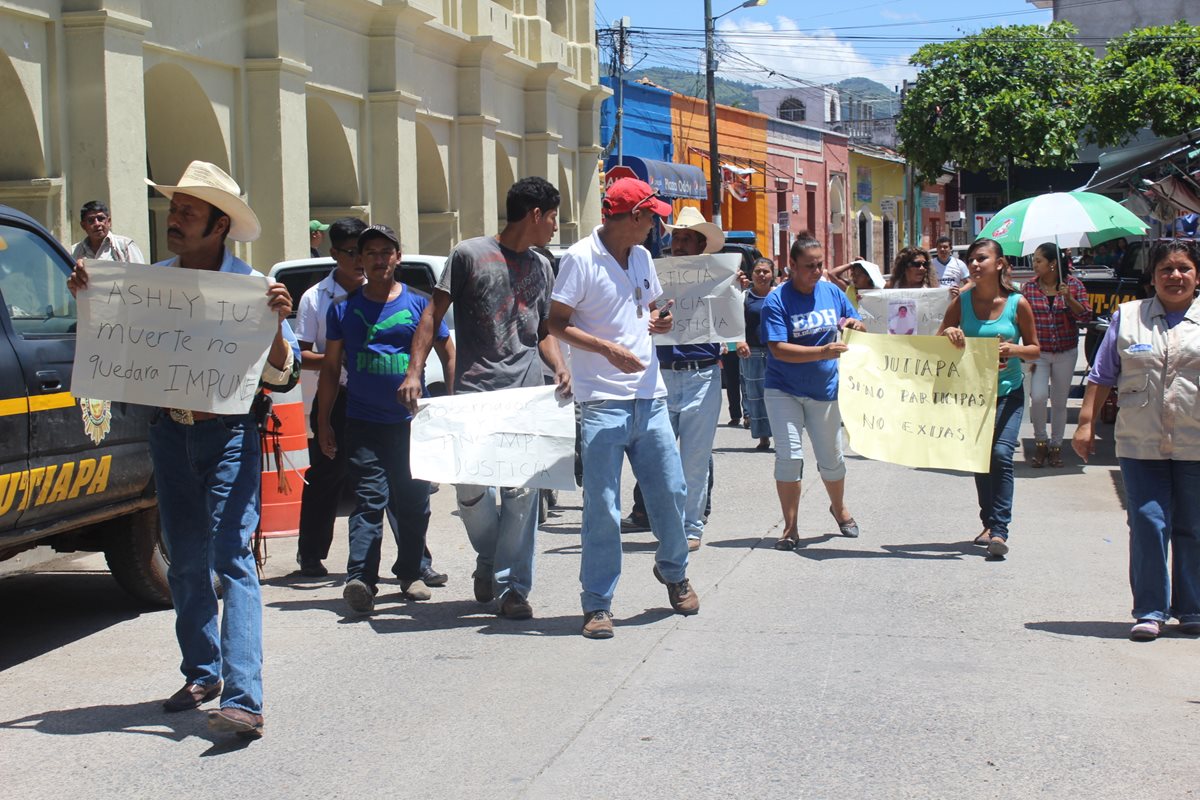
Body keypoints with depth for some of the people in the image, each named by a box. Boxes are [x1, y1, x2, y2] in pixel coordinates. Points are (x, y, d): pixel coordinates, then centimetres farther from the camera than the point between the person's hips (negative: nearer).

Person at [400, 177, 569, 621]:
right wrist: (414, 372, -9)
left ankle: (511, 585, 5)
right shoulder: (470, 254, 1)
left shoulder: (541, 266, 17)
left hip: (527, 396, 3)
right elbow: (434, 313, 1)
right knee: (470, 489, -2)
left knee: (522, 492, -4)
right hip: (473, 394, -3)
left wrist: (559, 367, 2)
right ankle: (489, 559, 25)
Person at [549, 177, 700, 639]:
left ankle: (673, 571, 35)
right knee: (602, 507, -5)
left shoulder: (641, 256, 14)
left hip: (650, 397, 6)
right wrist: (609, 349, -20)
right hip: (603, 402, -6)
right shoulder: (580, 259, -7)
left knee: (670, 490, 9)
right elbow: (557, 325, -9)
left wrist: (660, 320, 3)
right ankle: (597, 604, 5)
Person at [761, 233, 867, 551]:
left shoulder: (833, 292, 0)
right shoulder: (777, 300, -14)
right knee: (789, 455, -13)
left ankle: (839, 508, 41)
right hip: (784, 390, -4)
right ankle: (790, 528, -1)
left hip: (825, 390, 4)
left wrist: (856, 325, -15)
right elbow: (779, 349, -23)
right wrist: (823, 352, -34)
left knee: (831, 458, 14)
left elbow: (861, 333, 10)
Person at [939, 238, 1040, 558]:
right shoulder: (961, 302, -1)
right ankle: (989, 523, 23)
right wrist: (947, 334, -20)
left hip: (1008, 392, -3)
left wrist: (1015, 349, -20)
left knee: (1001, 454, -16)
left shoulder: (1017, 303, -6)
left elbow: (1035, 349, 2)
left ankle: (999, 530, -16)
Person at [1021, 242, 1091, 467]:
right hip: (1038, 353, -1)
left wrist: (1068, 298, -20)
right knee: (1038, 397, -15)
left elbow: (1085, 316, -5)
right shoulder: (1028, 287, -1)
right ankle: (1040, 442, 6)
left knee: (1059, 402, 8)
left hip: (1066, 353, 1)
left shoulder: (1073, 284, -1)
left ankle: (1056, 445, 23)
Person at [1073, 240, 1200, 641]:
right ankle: (1150, 611, 3)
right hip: (1141, 444, 0)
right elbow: (1102, 376, 10)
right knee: (1147, 524, -5)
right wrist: (1086, 423, 3)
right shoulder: (1127, 317, 10)